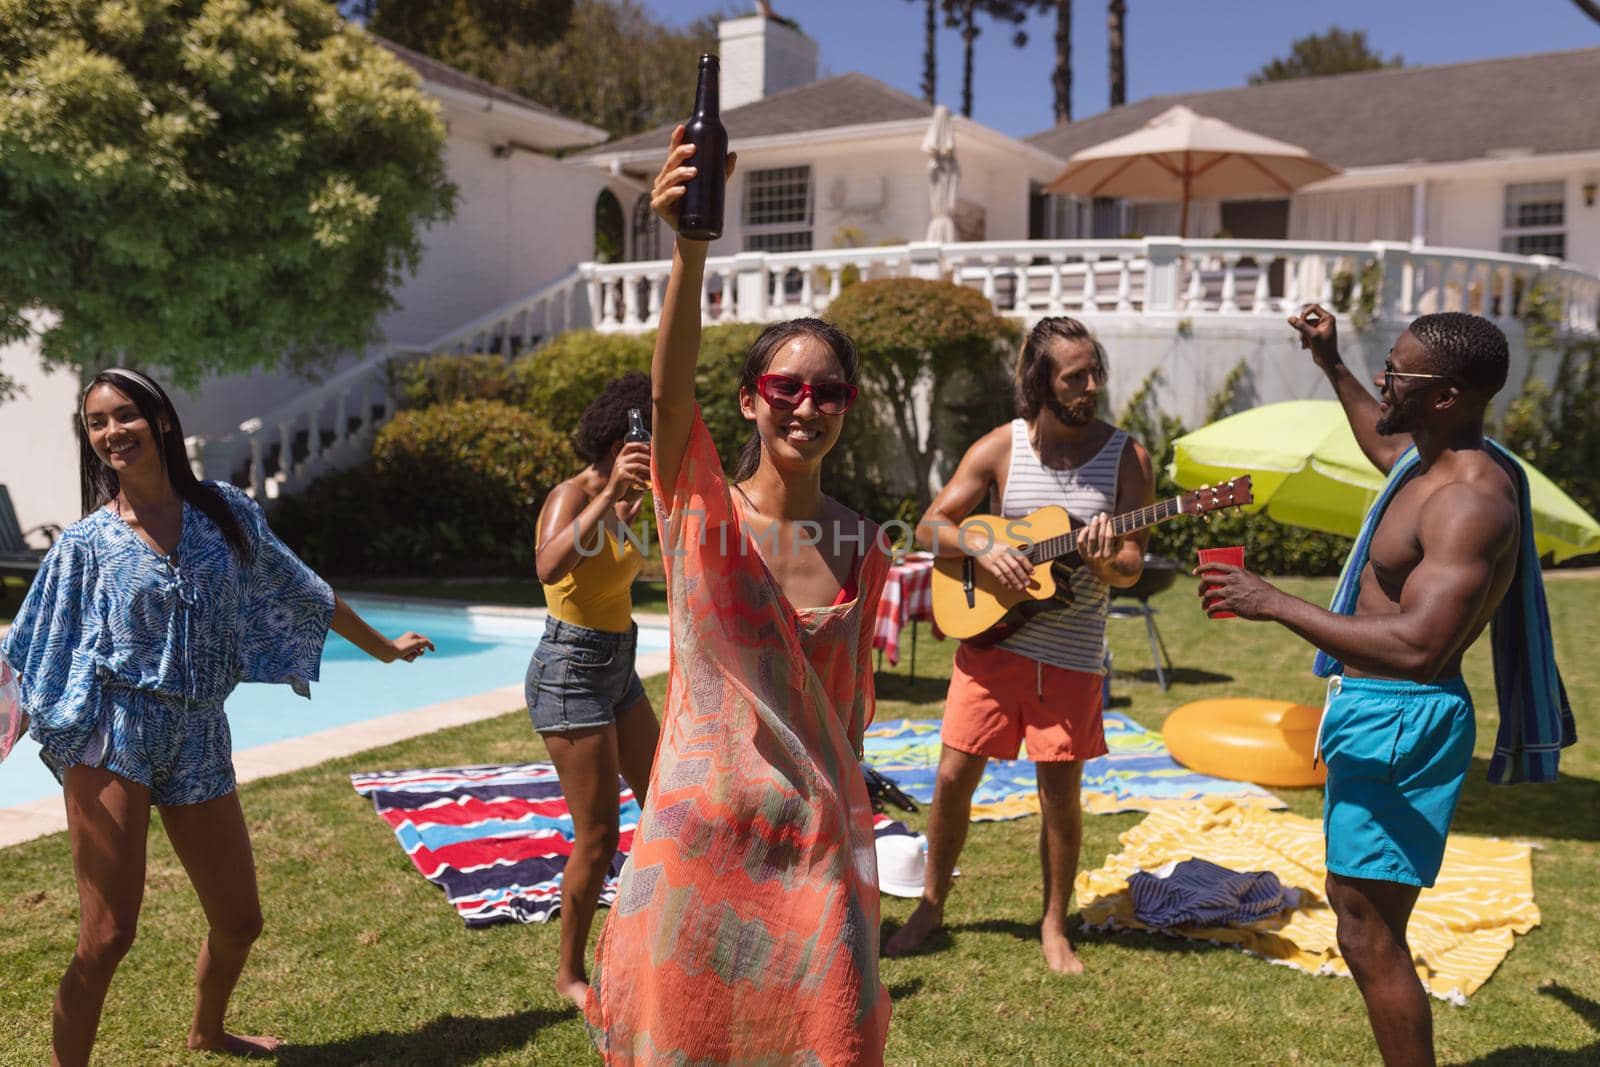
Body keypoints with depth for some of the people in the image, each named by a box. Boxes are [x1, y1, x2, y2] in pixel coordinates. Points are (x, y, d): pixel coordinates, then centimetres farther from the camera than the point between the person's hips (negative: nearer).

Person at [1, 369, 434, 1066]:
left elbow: (300, 591, 15)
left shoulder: (225, 511, 5)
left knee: (239, 921, 15)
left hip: (198, 740, 4)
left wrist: (383, 648, 23)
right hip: (114, 740, -3)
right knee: (107, 936, -10)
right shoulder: (86, 542, -1)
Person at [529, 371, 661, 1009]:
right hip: (571, 673, -9)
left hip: (617, 669, 9)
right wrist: (609, 495, -41)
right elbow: (549, 567, -39)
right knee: (598, 836, -3)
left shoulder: (621, 503, 7)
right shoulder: (571, 497, -18)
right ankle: (570, 974, 16)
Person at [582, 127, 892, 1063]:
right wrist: (691, 248, -43)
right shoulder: (700, 505, -7)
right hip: (700, 836, -2)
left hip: (820, 844, 2)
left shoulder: (863, 548, 2)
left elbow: (851, 701, 10)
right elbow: (672, 391, -28)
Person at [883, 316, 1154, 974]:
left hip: (1070, 653, -1)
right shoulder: (1001, 448, -2)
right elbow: (931, 526, 2)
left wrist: (1106, 561, -27)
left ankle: (1054, 926, 24)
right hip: (990, 636, 1)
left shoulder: (1125, 455, -3)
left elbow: (1132, 568, -4)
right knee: (953, 776, 4)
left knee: (1060, 791, 4)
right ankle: (930, 907, 24)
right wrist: (983, 547, -17)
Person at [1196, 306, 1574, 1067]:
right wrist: (1332, 367, 33)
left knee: (1369, 934, -4)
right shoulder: (1428, 462, 7)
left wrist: (1272, 604, -32)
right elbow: (1386, 446, 35)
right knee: (1353, 901, 23)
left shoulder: (1471, 501, -25)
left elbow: (1418, 645, -36)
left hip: (1400, 719, -11)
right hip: (1372, 709, 11)